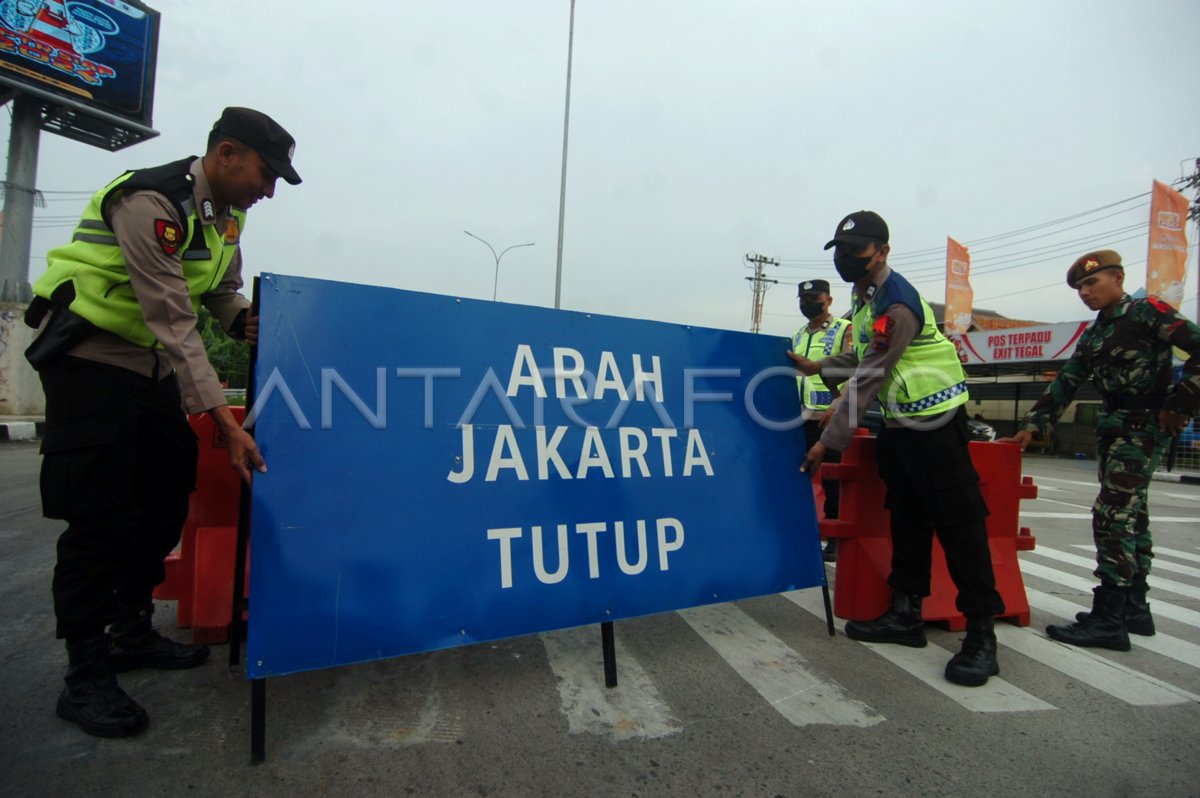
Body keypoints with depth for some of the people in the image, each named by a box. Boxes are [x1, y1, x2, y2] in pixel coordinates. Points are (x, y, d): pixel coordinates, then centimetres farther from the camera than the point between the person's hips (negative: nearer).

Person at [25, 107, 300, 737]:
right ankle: (85, 677, 5)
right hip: (90, 359, -9)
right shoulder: (151, 203, -24)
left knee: (166, 496, 10)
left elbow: (220, 291, 12)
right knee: (100, 514, -8)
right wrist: (225, 422, -35)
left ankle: (133, 632, 25)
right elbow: (173, 320, -31)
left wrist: (245, 320, -13)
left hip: (150, 366, 9)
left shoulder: (225, 214, 4)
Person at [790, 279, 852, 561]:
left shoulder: (845, 330, -3)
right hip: (799, 418, 7)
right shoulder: (798, 336, 18)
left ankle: (834, 538, 10)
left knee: (832, 480, -1)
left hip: (829, 417, -7)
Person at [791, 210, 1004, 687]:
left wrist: (830, 441, -20)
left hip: (934, 422, -10)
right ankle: (906, 614, 25)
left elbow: (869, 379, -23)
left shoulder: (896, 303, -20)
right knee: (907, 519, 14)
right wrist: (817, 367, 9)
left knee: (958, 522, -5)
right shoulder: (866, 296, 11)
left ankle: (981, 633, 4)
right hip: (897, 425, 10)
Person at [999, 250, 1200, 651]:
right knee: (1129, 513, 12)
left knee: (1112, 514, -12)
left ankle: (1108, 620, -8)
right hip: (1112, 427, 8)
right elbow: (1064, 385, 13)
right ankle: (1135, 608, 22)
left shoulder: (1147, 312, -6)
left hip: (1144, 426, -8)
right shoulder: (1092, 336, 15)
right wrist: (1030, 427, 7)